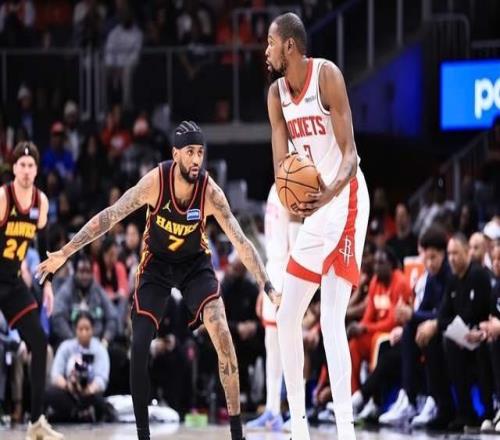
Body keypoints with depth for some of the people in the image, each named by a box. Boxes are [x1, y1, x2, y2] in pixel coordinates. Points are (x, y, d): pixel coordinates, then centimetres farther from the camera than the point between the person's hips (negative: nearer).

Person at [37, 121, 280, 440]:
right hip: (157, 263, 0)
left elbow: (241, 242, -23)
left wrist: (268, 287, -29)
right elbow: (110, 216, -23)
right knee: (139, 348, -10)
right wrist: (65, 253, -26)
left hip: (196, 264, 0)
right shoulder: (156, 181, -26)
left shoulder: (210, 192, -25)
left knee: (223, 337, -17)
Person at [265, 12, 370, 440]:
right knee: (287, 318, 7)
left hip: (345, 201, -8)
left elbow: (349, 151, -20)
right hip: (313, 209, 8)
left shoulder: (327, 75, -16)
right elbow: (282, 162, 0)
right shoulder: (276, 94, 5)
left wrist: (331, 191, -39)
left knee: (331, 321, -19)